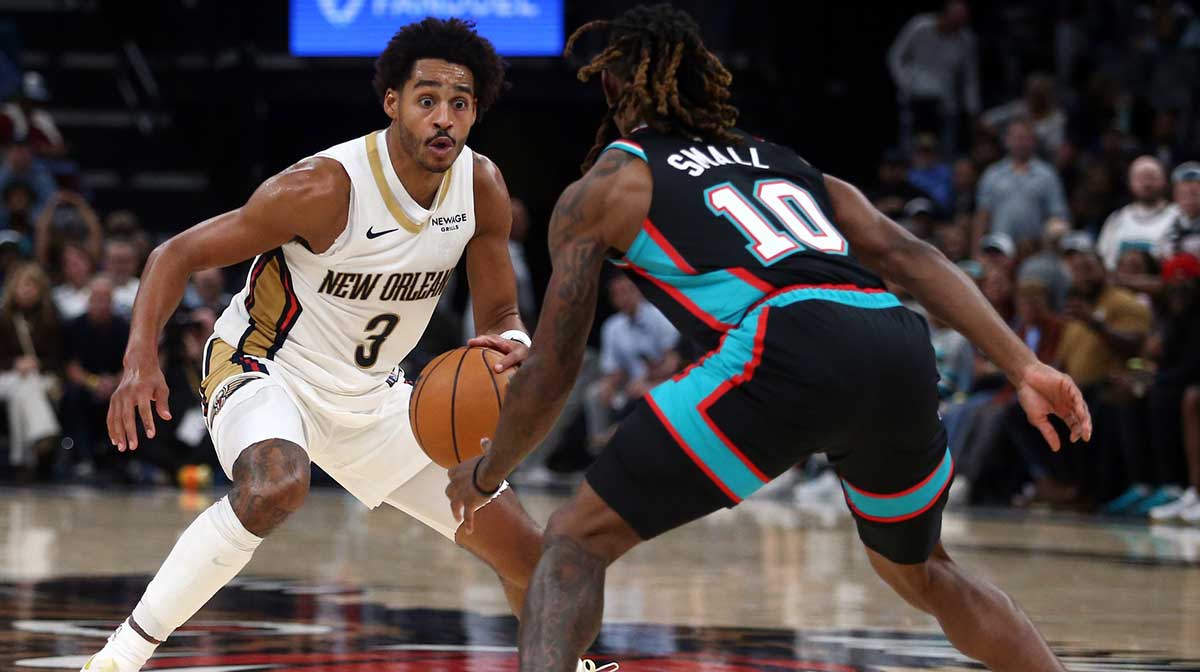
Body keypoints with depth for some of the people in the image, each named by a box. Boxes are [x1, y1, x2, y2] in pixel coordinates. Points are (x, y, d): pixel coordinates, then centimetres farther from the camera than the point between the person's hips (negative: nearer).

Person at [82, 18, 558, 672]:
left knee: (524, 551, 5)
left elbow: (500, 315, 3)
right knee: (276, 487, -41)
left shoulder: (482, 187, -10)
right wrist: (141, 359, -37)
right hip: (264, 367, -6)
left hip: (370, 394, 6)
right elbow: (177, 254, -21)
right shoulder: (325, 187, -27)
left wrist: (512, 346, -23)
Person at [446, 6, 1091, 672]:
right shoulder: (784, 162, 33)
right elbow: (910, 257, 18)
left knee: (576, 540, 6)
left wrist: (485, 475, 34)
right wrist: (1024, 367, 12)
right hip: (903, 350, 5)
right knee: (920, 573, 32)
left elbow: (550, 372, 18)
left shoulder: (601, 189, 20)